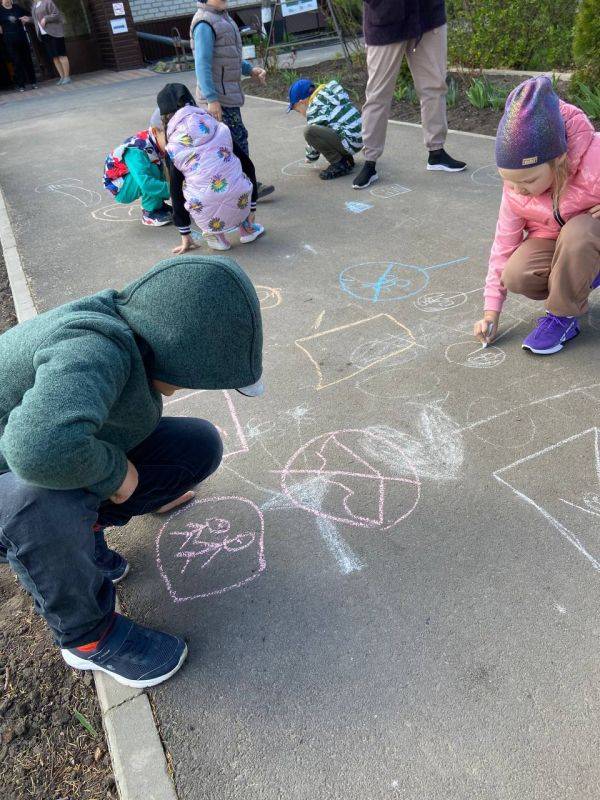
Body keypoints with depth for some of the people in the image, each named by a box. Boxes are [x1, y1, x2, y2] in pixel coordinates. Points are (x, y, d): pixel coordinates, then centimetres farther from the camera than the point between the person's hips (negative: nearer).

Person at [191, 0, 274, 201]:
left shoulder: (222, 17, 16)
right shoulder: (205, 23, -14)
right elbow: (202, 64, -21)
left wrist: (250, 69, 11)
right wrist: (211, 99, -27)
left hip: (226, 94, 9)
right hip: (218, 97, -9)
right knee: (238, 139, -5)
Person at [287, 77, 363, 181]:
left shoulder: (314, 110, -9)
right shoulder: (326, 95, 18)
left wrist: (310, 157, 16)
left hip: (350, 142, -10)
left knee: (309, 131, -21)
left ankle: (339, 164, -10)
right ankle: (347, 158, 17)